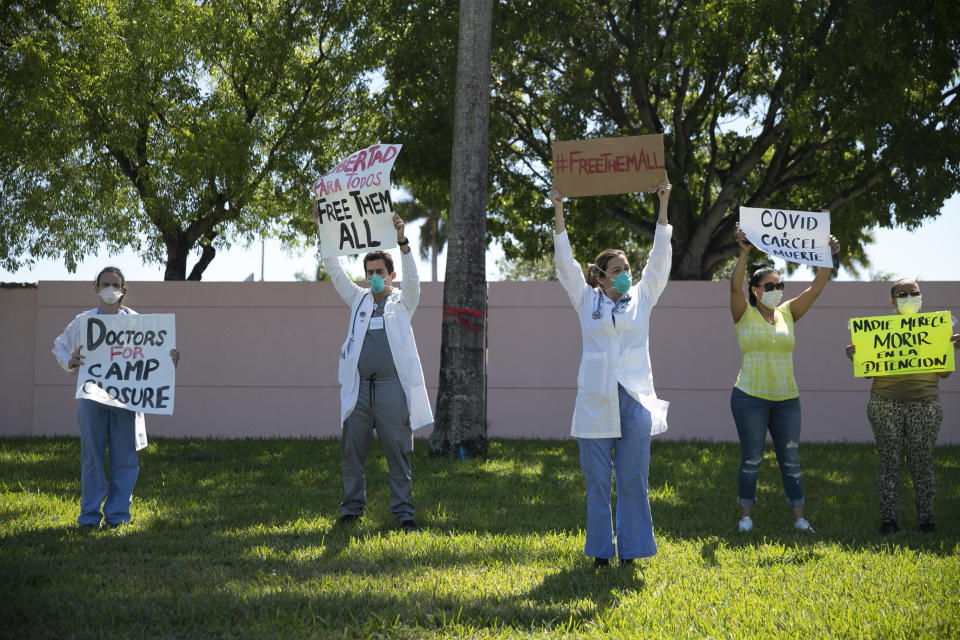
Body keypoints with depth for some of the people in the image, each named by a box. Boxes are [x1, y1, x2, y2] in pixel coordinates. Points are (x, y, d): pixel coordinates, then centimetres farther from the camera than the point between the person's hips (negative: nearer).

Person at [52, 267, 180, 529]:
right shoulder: (83, 321, 10)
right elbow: (59, 346, 20)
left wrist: (170, 359, -6)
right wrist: (70, 362, -2)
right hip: (92, 396, 0)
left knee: (124, 456, 1)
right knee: (91, 454, 0)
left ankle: (117, 514, 9)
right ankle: (90, 515, 8)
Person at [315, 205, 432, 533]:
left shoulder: (403, 302, 9)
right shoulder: (359, 299, 17)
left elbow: (412, 277, -8)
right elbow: (334, 270, 13)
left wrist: (402, 242, -22)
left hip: (391, 386, -3)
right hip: (358, 387, 3)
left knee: (398, 454, -2)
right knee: (352, 452, 4)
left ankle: (403, 512, 1)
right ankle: (352, 509, 12)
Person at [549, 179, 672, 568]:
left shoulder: (642, 298, 10)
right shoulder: (587, 300, 8)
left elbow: (659, 258, 6)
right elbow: (566, 262, 3)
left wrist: (663, 206, 0)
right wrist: (558, 211, -4)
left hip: (635, 400, 1)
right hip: (595, 401, 0)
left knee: (633, 480, 2)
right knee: (597, 480, 2)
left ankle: (631, 551, 9)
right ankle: (600, 552, 10)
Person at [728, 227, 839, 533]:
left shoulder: (787, 313, 9)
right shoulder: (745, 315, -2)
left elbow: (817, 287, 5)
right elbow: (735, 286, -19)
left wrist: (828, 257, -6)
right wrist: (744, 254, -31)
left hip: (786, 399, 4)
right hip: (750, 397, -4)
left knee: (791, 461, 7)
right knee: (751, 460, 2)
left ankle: (799, 518, 12)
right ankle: (745, 517, 11)